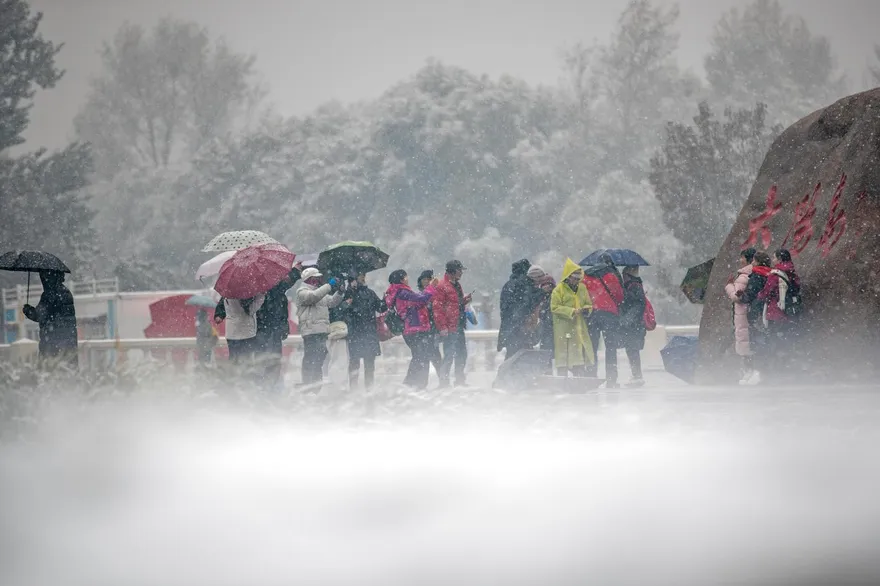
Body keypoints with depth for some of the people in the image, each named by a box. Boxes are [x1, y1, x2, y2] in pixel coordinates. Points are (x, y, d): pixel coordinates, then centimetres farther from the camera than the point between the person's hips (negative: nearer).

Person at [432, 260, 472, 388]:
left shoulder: (457, 285, 17)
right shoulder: (441, 287, -12)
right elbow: (438, 308, -18)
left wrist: (465, 300, 9)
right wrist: (442, 327, -22)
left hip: (458, 327, 9)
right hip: (449, 329, -9)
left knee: (462, 354, 14)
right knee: (449, 356, -8)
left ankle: (460, 381, 24)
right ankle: (444, 383, -2)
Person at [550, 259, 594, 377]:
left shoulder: (582, 288, 12)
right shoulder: (559, 289, -7)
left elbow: (588, 304, 20)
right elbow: (555, 307, -12)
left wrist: (586, 310, -5)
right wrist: (572, 311, -19)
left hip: (579, 328, 6)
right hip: (564, 329, -6)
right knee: (564, 358, -4)